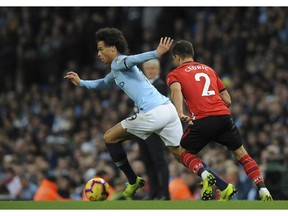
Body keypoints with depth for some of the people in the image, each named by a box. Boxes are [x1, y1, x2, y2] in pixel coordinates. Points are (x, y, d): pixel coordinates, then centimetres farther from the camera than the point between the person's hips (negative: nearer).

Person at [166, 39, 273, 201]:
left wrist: (180, 114, -25)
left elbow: (176, 90, -12)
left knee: (184, 152, 19)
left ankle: (204, 175, -10)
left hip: (202, 121, -3)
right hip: (224, 116, 3)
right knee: (242, 154, 17)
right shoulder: (209, 69, 26)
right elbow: (227, 100, 22)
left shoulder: (175, 74, 13)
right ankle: (263, 190, 1)